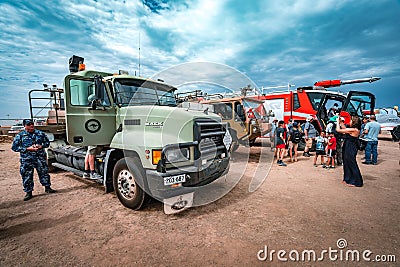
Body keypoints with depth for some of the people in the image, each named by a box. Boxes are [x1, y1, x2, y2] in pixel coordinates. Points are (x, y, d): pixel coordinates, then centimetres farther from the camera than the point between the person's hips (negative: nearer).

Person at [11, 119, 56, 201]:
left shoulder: (40, 133, 4)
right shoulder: (20, 136, -1)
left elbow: (47, 142, 13)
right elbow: (14, 147, -2)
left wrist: (41, 146, -8)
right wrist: (27, 149, -14)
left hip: (40, 157, 1)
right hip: (27, 159, -1)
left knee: (44, 172, 8)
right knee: (27, 176, 5)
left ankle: (47, 187, 23)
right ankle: (28, 192, 19)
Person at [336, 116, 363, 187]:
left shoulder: (353, 130, -21)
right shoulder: (355, 129, 7)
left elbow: (338, 130, -21)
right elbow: (345, 129, 23)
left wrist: (338, 121, -7)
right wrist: (341, 122, 18)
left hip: (350, 150, -10)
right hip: (348, 149, 10)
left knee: (352, 165, 1)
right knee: (347, 164, 18)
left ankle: (356, 182, 13)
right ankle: (348, 179, 31)